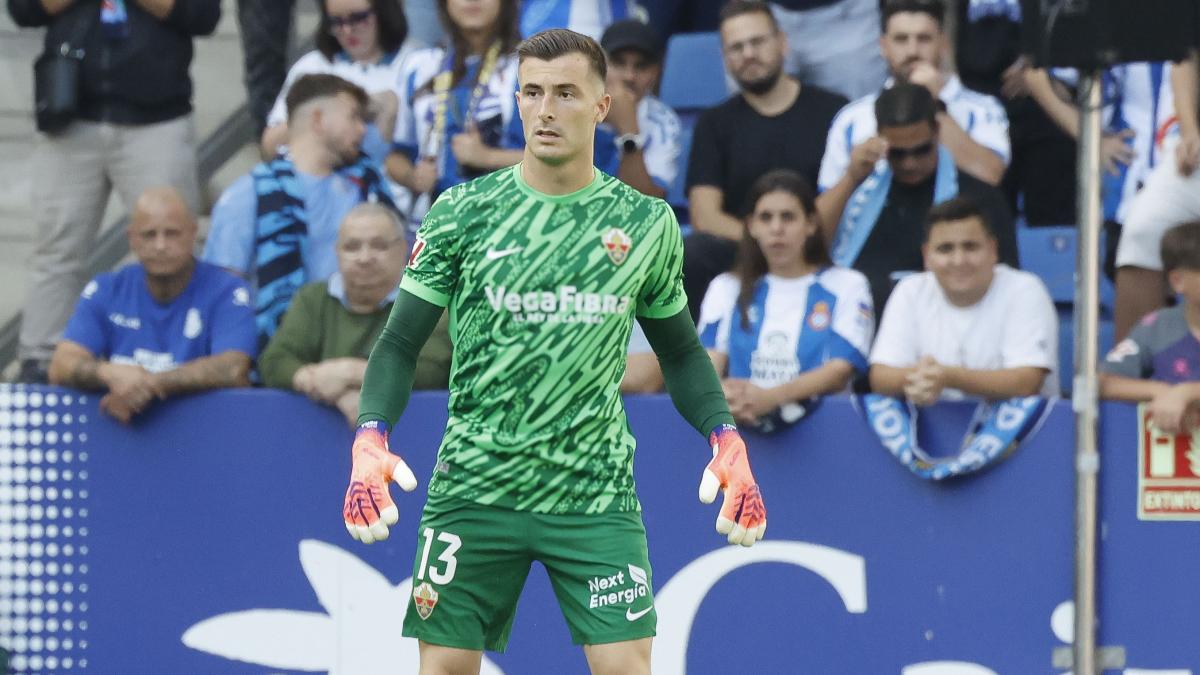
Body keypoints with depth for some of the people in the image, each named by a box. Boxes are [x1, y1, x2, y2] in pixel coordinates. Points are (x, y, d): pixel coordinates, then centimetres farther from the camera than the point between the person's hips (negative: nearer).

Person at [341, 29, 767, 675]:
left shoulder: (647, 224, 4)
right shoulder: (462, 212, -1)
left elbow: (680, 353, 16)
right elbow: (400, 343, 2)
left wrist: (725, 437, -1)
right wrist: (370, 438, -14)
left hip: (597, 493, 0)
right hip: (473, 488, 0)